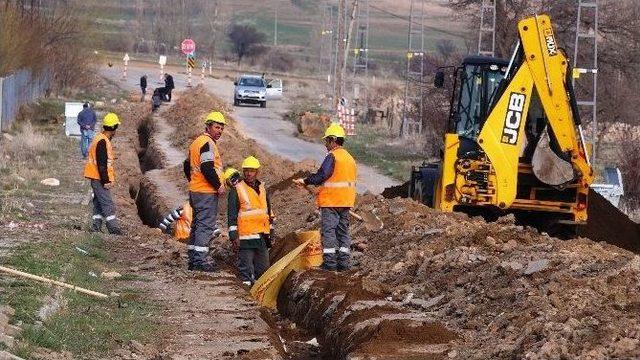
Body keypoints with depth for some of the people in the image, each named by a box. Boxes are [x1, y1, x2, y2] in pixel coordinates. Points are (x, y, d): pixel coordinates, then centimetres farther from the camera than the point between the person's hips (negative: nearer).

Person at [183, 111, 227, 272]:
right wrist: (219, 186, -16)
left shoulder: (196, 142, 17)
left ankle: (193, 259, 20)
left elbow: (187, 166, 25)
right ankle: (199, 260, -13)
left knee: (197, 224, 16)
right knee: (206, 225, -9)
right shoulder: (208, 143, -15)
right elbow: (207, 168, -25)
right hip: (207, 193, -10)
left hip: (195, 191, 10)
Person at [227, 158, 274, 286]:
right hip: (246, 237, -6)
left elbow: (269, 212, 23)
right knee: (246, 266, -5)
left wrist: (271, 232, 20)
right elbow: (232, 215, -6)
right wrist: (234, 237, -12)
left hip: (263, 236, 6)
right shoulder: (236, 190, -3)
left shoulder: (263, 189, 15)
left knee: (263, 267, 11)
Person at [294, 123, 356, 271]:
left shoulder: (332, 156, -13)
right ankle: (344, 262, 11)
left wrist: (305, 181, -9)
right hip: (346, 202, 8)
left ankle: (329, 262, -8)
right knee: (343, 230, 12)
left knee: (328, 230, -5)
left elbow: (321, 175, -20)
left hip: (330, 201, -8)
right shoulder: (350, 158, 14)